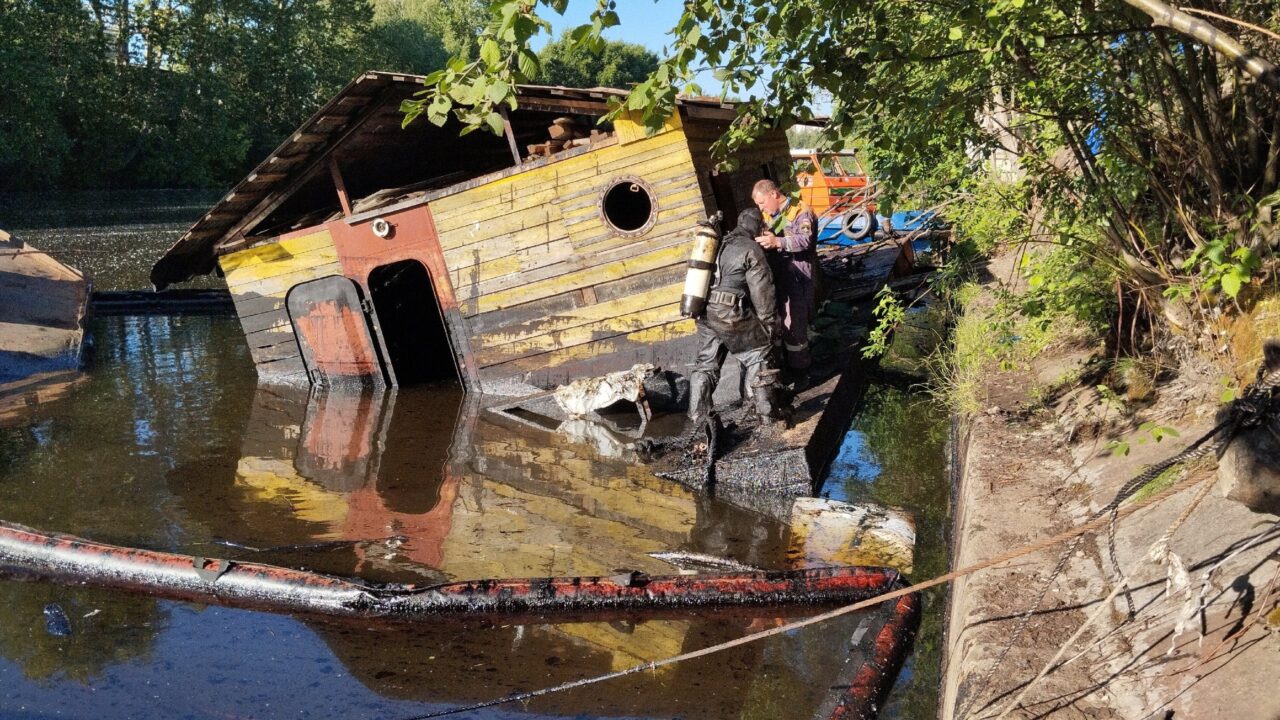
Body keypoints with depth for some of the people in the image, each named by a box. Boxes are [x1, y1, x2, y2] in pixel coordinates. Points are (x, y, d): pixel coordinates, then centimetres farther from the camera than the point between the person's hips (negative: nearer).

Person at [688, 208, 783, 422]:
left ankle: (698, 417, 18)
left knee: (706, 363, 15)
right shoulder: (752, 250, -5)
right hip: (730, 315, -7)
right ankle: (766, 411, 11)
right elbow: (762, 291, -7)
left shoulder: (718, 244, 17)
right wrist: (770, 321, 0)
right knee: (758, 356, 9)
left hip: (704, 314, 7)